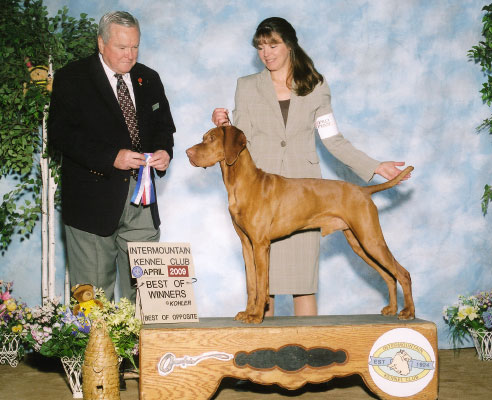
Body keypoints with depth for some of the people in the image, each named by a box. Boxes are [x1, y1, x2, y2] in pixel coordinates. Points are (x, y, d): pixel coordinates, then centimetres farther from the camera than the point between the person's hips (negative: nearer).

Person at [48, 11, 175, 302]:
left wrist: (164, 151, -6)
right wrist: (111, 157, -20)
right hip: (93, 199, -4)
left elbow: (163, 125, 19)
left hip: (142, 201, 4)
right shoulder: (72, 78, -2)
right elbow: (60, 133, -11)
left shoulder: (149, 79, 14)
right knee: (94, 291, 2)